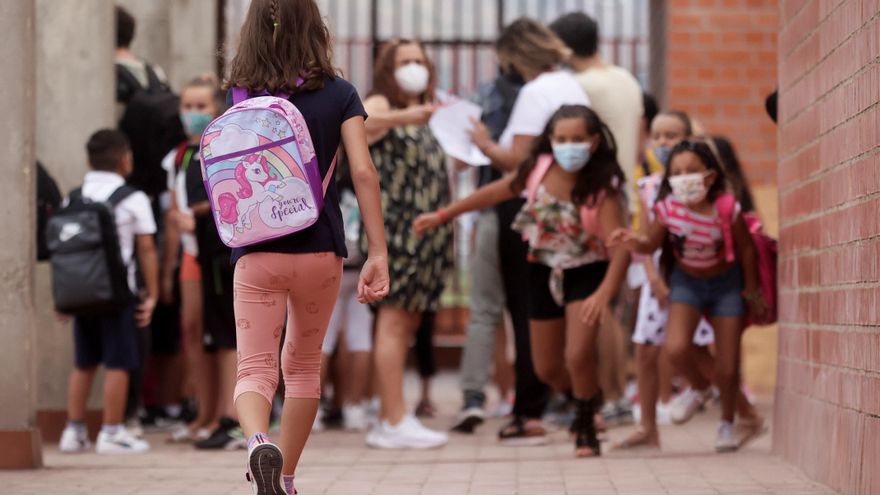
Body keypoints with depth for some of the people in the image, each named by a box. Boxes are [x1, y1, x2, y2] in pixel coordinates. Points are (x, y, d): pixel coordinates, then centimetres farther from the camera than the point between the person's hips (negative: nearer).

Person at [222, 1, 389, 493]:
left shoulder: (243, 97, 0)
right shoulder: (339, 94, -2)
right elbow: (364, 172, -10)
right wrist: (378, 253, -10)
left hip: (257, 254, -1)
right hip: (321, 250, 1)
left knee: (255, 370, -2)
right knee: (303, 365, 20)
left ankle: (258, 441, -33)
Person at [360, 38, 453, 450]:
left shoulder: (430, 115, 19)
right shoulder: (381, 106, -4)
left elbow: (451, 159, 29)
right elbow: (353, 123, -29)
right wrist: (403, 116, -43)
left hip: (427, 231, 8)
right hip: (395, 227, -8)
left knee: (407, 324, 8)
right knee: (394, 321, -10)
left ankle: (390, 419, 12)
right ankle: (394, 422, -13)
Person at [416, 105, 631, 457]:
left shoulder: (602, 187, -24)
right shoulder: (539, 169, -12)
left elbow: (620, 246, -31)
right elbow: (496, 193, 3)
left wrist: (604, 293, -46)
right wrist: (442, 216, 6)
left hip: (587, 273, -5)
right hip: (545, 272, 5)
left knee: (578, 356, -21)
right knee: (547, 369, 12)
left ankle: (586, 429, 5)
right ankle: (589, 399, 44)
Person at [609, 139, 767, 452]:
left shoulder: (727, 209, -24)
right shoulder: (668, 208, -20)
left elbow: (745, 249, -8)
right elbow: (651, 244, -5)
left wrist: (751, 291, 2)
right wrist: (633, 242, -29)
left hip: (726, 283, -1)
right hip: (686, 282, 1)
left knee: (727, 368, 1)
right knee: (676, 347, -24)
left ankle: (727, 423, 30)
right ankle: (697, 386, 12)